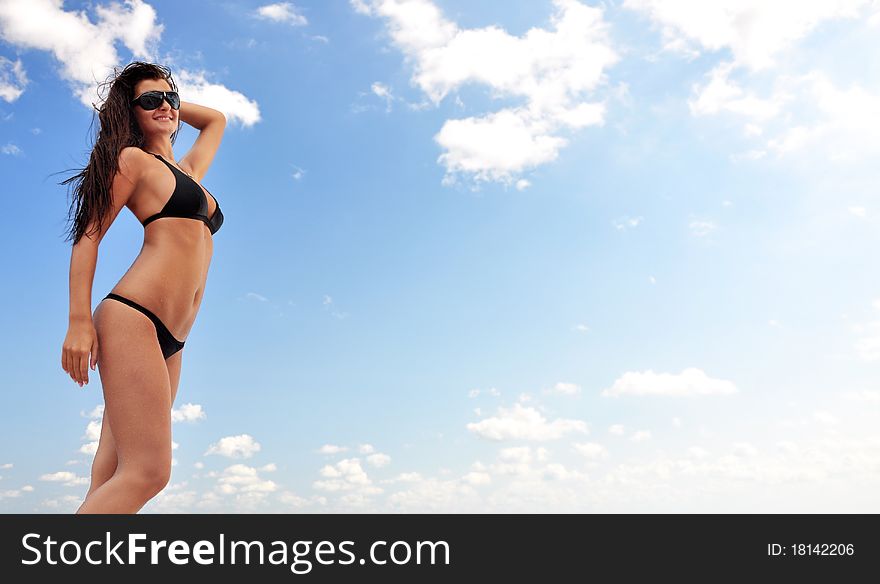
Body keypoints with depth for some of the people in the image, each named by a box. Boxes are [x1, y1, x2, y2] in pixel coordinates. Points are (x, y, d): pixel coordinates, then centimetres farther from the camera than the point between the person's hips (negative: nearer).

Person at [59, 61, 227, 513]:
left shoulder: (189, 170, 28)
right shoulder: (133, 159, 7)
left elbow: (217, 120, 46)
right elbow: (87, 237, 0)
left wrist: (171, 102, 35)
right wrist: (79, 321, -10)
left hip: (168, 343, 7)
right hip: (134, 319, -7)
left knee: (111, 480, 0)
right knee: (147, 471, -17)